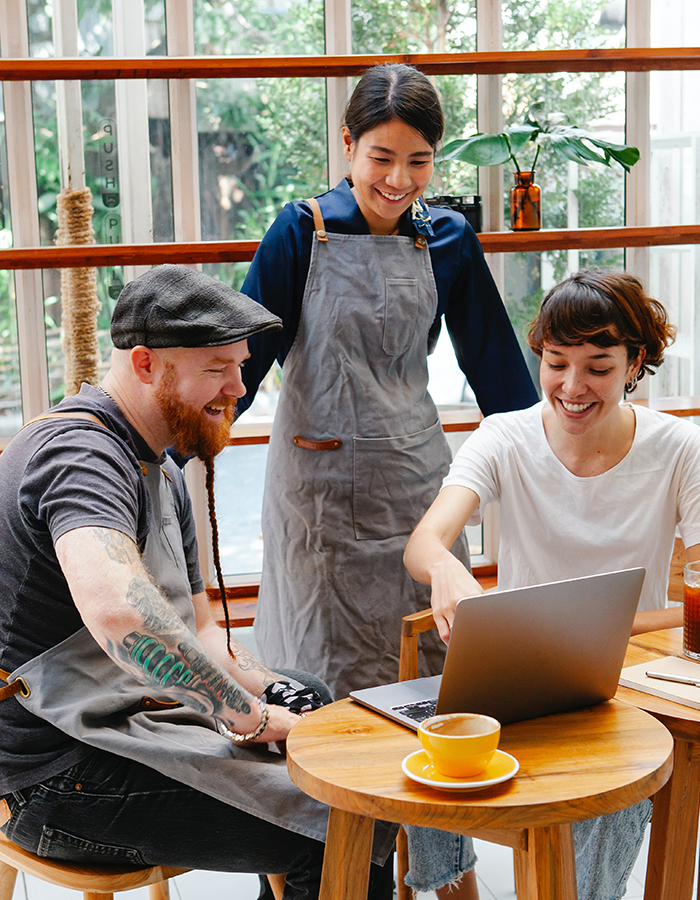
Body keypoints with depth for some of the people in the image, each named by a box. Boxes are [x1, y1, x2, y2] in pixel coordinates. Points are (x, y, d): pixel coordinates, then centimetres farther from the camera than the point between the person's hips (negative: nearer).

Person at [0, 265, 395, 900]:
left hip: (131, 722, 11)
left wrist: (272, 692, 1)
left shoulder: (162, 475, 17)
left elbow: (195, 630, 20)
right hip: (62, 777, -10)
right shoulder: (79, 450, -18)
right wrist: (249, 716, -28)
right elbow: (115, 609, -38)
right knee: (353, 830, -19)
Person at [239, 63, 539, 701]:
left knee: (434, 666, 5)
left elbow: (495, 362, 10)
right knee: (331, 675, 3)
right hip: (319, 482, -2)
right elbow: (245, 353, -4)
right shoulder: (303, 231, -6)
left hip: (415, 477, 2)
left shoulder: (449, 241, 3)